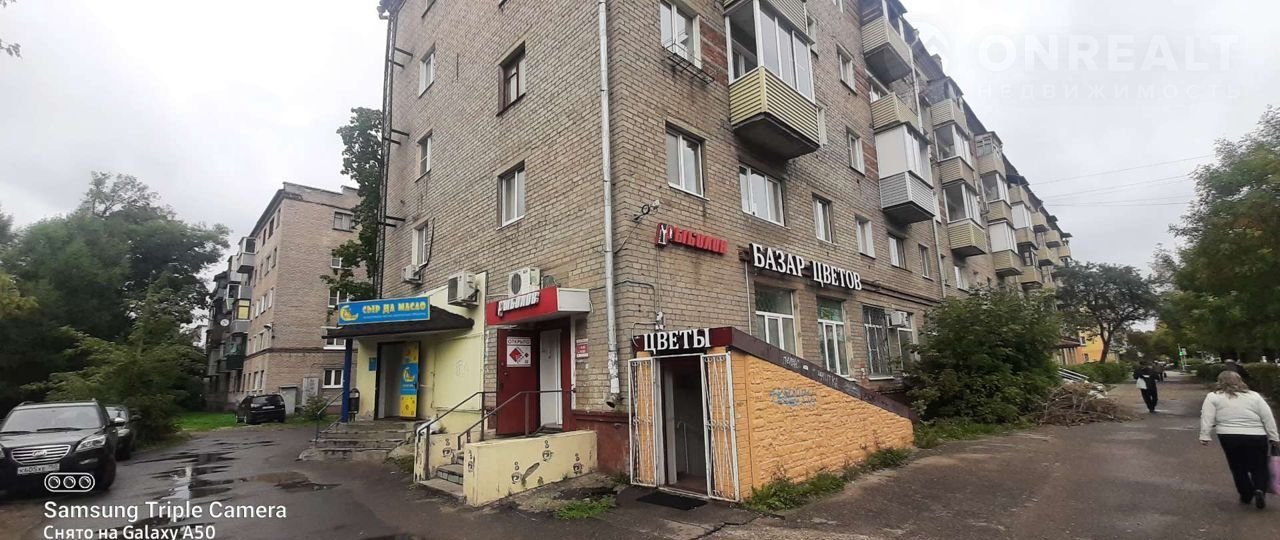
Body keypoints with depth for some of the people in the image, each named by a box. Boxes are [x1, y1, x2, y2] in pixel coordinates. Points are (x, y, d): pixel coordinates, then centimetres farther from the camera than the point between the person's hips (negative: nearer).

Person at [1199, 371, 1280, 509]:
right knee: (1259, 467, 12)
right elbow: (1268, 419, 6)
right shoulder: (1254, 396, 8)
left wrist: (1204, 436, -3)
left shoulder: (1213, 397, 3)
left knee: (1238, 468, 14)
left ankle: (1246, 495, 17)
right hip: (1256, 437, 1)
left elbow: (1207, 418, -5)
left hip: (1228, 437, -1)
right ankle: (1260, 489, -8)